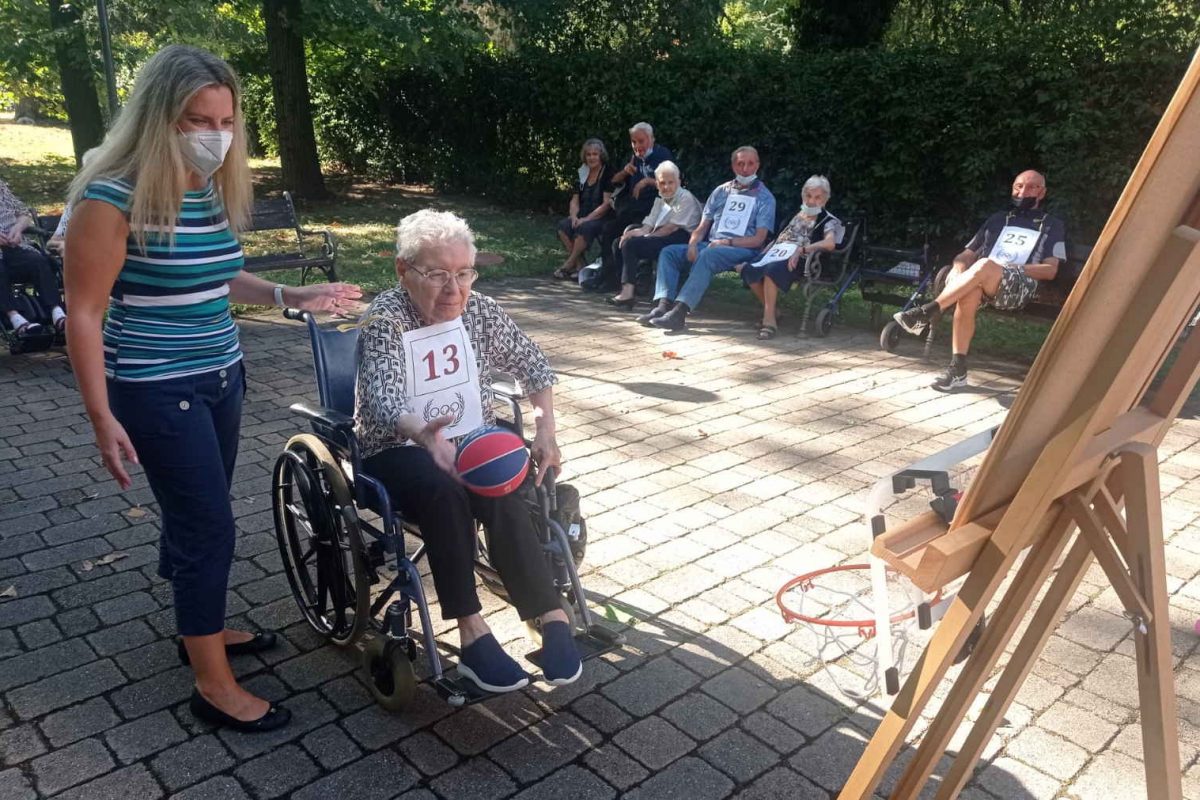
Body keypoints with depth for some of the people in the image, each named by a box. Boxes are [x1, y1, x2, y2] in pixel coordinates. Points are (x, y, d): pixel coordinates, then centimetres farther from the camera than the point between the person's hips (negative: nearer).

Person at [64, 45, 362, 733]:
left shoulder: (216, 192, 3)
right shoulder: (114, 197, -18)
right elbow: (85, 315, -16)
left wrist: (290, 296, 7)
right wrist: (103, 420, -17)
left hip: (221, 379, 7)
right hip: (157, 392, -7)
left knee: (198, 516, 20)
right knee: (209, 525, -3)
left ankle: (205, 629, 40)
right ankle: (214, 687, 11)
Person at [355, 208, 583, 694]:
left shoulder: (481, 311, -1)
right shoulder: (384, 320, -15)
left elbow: (533, 366, 8)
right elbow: (385, 400, -31)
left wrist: (545, 430, -8)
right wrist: (425, 434, -53)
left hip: (473, 439, 3)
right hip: (398, 449, -3)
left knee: (502, 494, -31)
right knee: (444, 490, -36)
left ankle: (551, 616, -27)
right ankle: (472, 631, -32)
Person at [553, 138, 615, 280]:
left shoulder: (608, 174, -5)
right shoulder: (582, 174, 15)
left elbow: (607, 203, -13)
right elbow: (575, 201, 13)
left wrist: (586, 219, -20)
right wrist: (574, 216, -9)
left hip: (602, 219, -6)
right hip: (583, 217, 6)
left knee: (584, 228, -35)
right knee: (563, 225, -22)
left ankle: (568, 266, -23)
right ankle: (578, 265, -21)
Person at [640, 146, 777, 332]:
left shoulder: (765, 198, 6)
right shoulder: (721, 191, 19)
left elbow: (758, 239, -4)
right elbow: (702, 227, 15)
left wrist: (727, 242, -17)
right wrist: (692, 244, -8)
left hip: (742, 249, -5)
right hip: (710, 245, 6)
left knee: (708, 255, -37)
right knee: (668, 252, -15)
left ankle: (679, 311, -47)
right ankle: (663, 305, -32)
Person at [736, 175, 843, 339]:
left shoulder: (829, 221, 5)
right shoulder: (799, 215, 27)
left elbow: (830, 243, -15)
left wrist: (802, 249, -26)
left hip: (800, 260, -6)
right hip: (780, 252, 7)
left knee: (771, 269, -39)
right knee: (748, 269, -23)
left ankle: (770, 320, -30)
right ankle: (771, 312, -7)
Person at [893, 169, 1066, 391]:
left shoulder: (1053, 226, 20)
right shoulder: (998, 219, 30)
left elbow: (1050, 271, 7)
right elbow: (967, 254, 22)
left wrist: (1012, 268, -9)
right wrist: (959, 267, -3)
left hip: (1020, 287, -3)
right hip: (982, 280, 3)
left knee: (985, 265, -37)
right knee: (969, 293, -36)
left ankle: (926, 312, -35)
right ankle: (958, 369, -33)